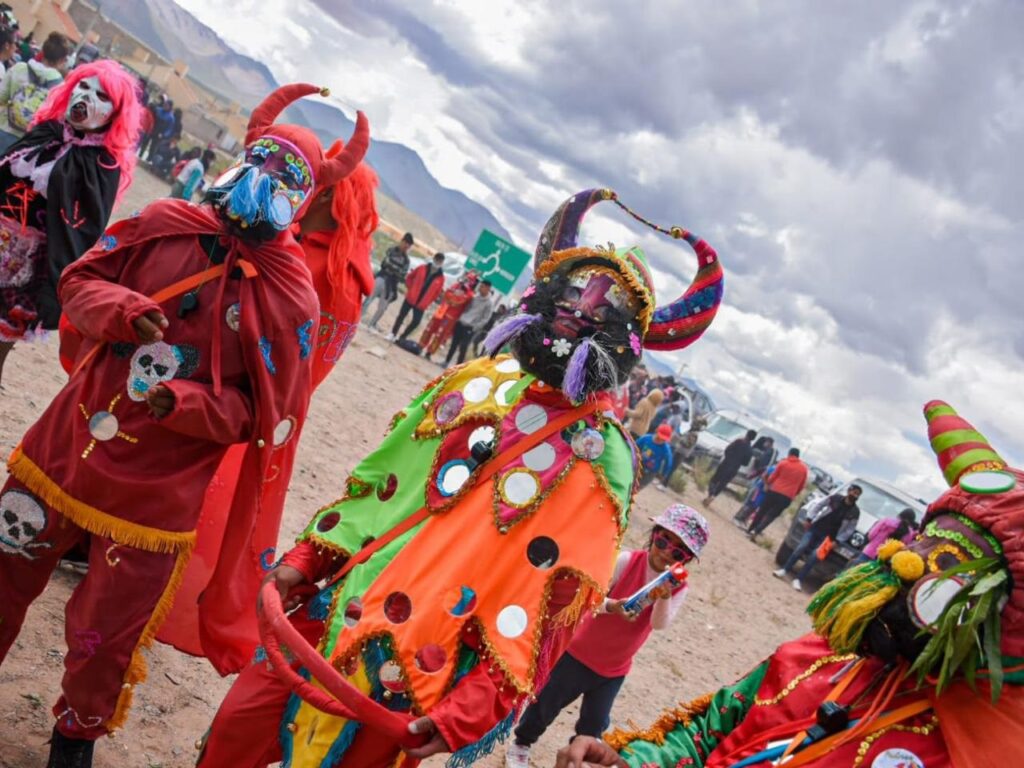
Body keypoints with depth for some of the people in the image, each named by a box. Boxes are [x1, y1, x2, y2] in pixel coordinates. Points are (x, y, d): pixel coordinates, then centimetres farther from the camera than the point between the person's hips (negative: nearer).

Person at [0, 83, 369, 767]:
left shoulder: (290, 300, -13)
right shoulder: (164, 225, -3)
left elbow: (260, 413, -10)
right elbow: (79, 280, 5)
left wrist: (187, 403, -27)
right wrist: (118, 308, -17)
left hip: (158, 490, -3)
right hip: (68, 446, 4)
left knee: (106, 637, 8)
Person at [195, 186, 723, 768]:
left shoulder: (600, 460, -12)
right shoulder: (475, 382, 4)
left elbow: (554, 604, -14)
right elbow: (376, 483, 12)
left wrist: (463, 715, -19)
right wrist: (307, 560, 7)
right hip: (328, 619, 5)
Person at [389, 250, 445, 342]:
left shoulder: (441, 278, -4)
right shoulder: (422, 268, -1)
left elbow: (437, 292, 3)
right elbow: (409, 277, 10)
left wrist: (427, 302, -2)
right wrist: (410, 288, 1)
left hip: (421, 304, 0)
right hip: (411, 298, 0)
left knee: (416, 321, -3)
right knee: (401, 316, 5)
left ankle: (402, 337, 13)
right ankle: (393, 334, 20)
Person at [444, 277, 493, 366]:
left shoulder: (489, 304, -7)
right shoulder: (474, 297, 9)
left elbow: (485, 319, -8)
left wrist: (474, 327, -13)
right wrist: (460, 318, 5)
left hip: (470, 328, -5)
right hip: (461, 323, 5)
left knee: (463, 348, -6)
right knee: (453, 344, 12)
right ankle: (446, 362, 24)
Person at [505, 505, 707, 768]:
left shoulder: (679, 587, -9)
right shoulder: (626, 560, -18)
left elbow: (660, 624, -21)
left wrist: (664, 597, -40)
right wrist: (611, 606, -41)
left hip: (614, 670, 2)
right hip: (580, 653, -2)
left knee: (594, 725, 13)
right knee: (546, 703, 13)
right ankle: (521, 744, 37)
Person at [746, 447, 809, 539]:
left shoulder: (783, 463, 0)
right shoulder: (804, 468, 7)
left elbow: (772, 477, 6)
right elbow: (802, 486, 12)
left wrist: (767, 484, 25)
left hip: (774, 491, -1)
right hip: (787, 497, 1)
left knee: (762, 511, 15)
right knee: (771, 515, 4)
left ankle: (750, 529, 22)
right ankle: (756, 532, -9)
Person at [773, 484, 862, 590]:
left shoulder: (855, 512, -1)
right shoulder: (835, 498, -1)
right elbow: (818, 506, 5)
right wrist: (809, 519, -1)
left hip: (828, 536, 0)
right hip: (815, 528, 0)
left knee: (814, 556, -11)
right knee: (801, 548, -10)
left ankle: (798, 579, -4)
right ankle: (784, 570, 0)